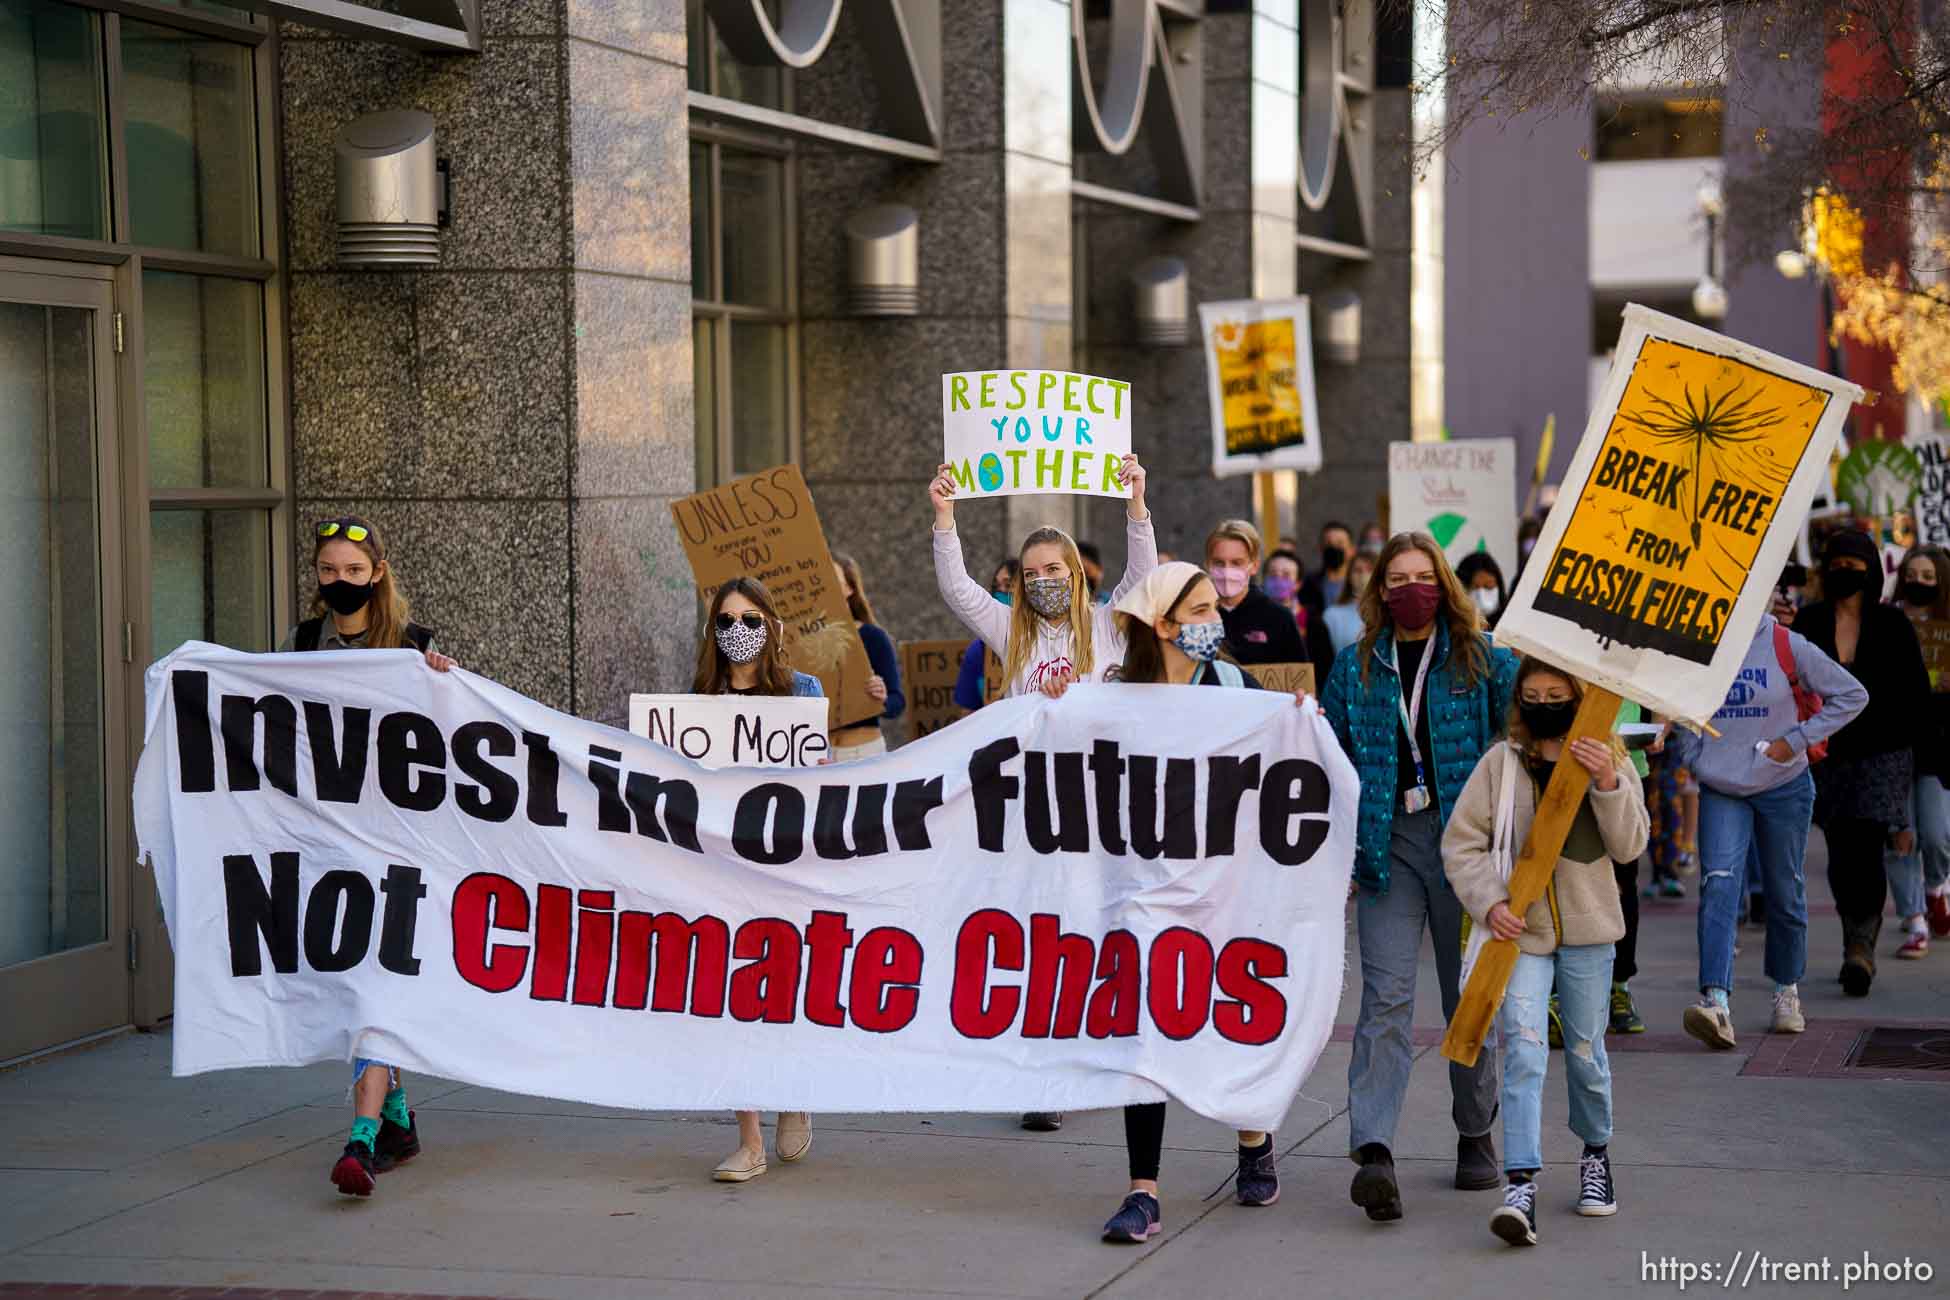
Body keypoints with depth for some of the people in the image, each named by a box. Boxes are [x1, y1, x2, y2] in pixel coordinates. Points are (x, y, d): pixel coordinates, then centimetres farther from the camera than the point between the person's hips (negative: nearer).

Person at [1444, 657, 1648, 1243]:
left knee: (1585, 1051, 12)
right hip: (1521, 929, -1)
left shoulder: (1609, 761, 2)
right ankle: (1521, 1185, -19)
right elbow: (1461, 842, 2)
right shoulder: (1501, 763, 0)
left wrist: (1608, 783, -20)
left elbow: (1629, 844, -6)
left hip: (1587, 930, 1)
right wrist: (1490, 902, -11)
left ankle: (1596, 1152, 38)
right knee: (1523, 1050, -13)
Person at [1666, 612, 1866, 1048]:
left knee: (1785, 892, 11)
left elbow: (1851, 695, -3)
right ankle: (1716, 1001, -28)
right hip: (1720, 791, 1)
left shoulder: (1786, 647, -10)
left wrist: (1796, 740, -10)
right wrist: (1692, 755, 0)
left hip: (1784, 787, -1)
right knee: (1719, 885, -17)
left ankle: (1786, 989, 34)